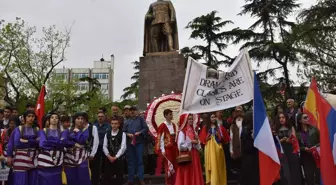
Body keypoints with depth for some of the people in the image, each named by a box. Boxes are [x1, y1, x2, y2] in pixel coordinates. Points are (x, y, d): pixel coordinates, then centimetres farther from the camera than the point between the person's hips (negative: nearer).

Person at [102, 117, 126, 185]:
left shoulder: (122, 134, -4)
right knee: (107, 177, 5)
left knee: (119, 177, 3)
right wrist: (109, 156, -10)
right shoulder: (107, 134, 7)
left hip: (119, 158, -3)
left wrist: (115, 157, -15)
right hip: (108, 158, 3)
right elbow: (104, 147, 3)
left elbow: (123, 147, -11)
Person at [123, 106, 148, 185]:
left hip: (139, 142, -3)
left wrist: (139, 132, -14)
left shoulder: (141, 119, 7)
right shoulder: (127, 121, 14)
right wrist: (128, 134, -8)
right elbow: (123, 131, 11)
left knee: (140, 160, -1)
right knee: (130, 161, 7)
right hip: (130, 143, 3)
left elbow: (146, 128, 1)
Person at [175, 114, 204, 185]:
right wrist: (190, 142, -15)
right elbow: (181, 145, -17)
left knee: (196, 173, 7)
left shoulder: (193, 131, 13)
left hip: (194, 155, 7)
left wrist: (197, 143, -7)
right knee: (187, 175, -2)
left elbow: (198, 144, 14)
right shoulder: (182, 132, -8)